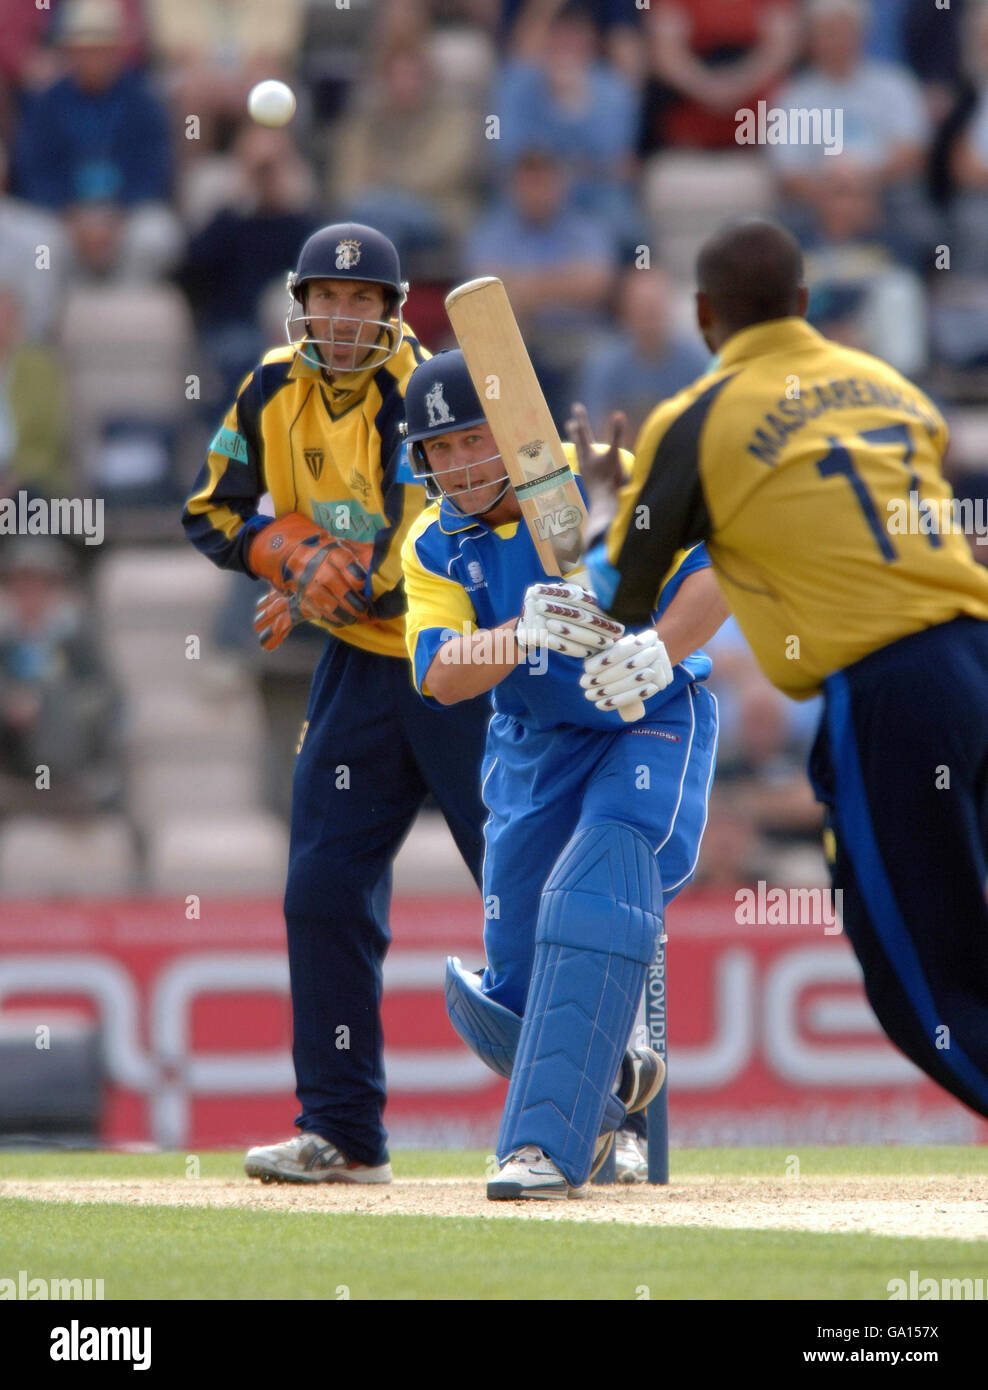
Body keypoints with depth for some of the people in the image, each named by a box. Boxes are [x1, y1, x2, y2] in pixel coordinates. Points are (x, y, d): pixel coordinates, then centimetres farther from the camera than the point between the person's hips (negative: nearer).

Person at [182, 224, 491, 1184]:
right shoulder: (276, 390, 2)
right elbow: (212, 511, 6)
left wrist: (314, 598, -13)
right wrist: (295, 554, -11)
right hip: (361, 668, 6)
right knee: (324, 892, 1)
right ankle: (342, 1134, 7)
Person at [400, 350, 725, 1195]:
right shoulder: (434, 547, -3)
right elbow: (444, 675, -17)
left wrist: (658, 650, -41)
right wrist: (526, 635, -37)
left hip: (653, 724, -5)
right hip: (533, 746, 5)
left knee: (591, 900, -27)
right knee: (516, 982, 4)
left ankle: (550, 1143, -29)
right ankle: (613, 1079, 38)